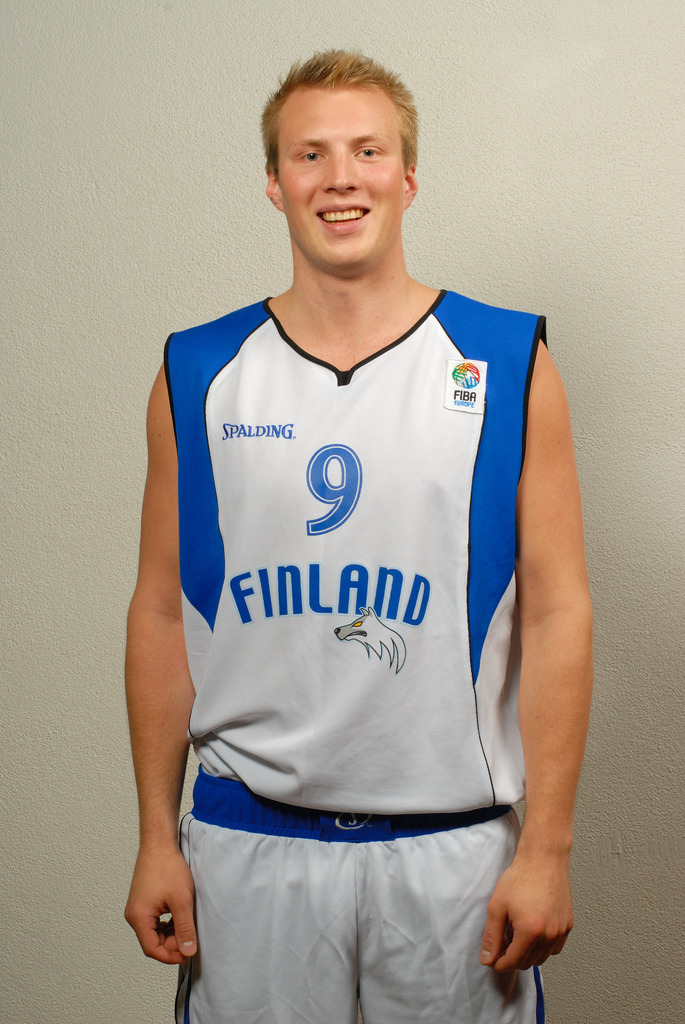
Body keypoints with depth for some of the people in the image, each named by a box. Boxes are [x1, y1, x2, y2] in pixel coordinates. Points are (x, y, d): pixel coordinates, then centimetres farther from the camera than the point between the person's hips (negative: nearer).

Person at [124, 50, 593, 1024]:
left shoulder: (508, 367, -2)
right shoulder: (198, 375, 2)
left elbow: (557, 614, -4)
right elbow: (161, 614, 4)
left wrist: (546, 847, -7)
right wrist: (157, 837, 3)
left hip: (451, 845, -1)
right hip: (247, 845, 1)